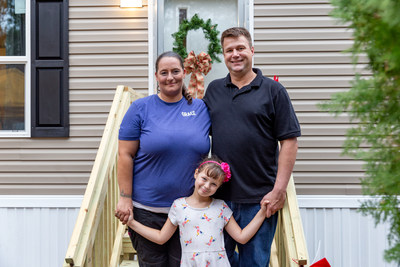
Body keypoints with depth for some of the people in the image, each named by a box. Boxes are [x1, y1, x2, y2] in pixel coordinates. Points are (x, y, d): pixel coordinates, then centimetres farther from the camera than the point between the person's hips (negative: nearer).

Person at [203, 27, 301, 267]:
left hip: (258, 200, -3)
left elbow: (289, 142, -5)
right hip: (218, 196, 3)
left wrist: (279, 189, -11)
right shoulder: (214, 90, 11)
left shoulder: (273, 91, -1)